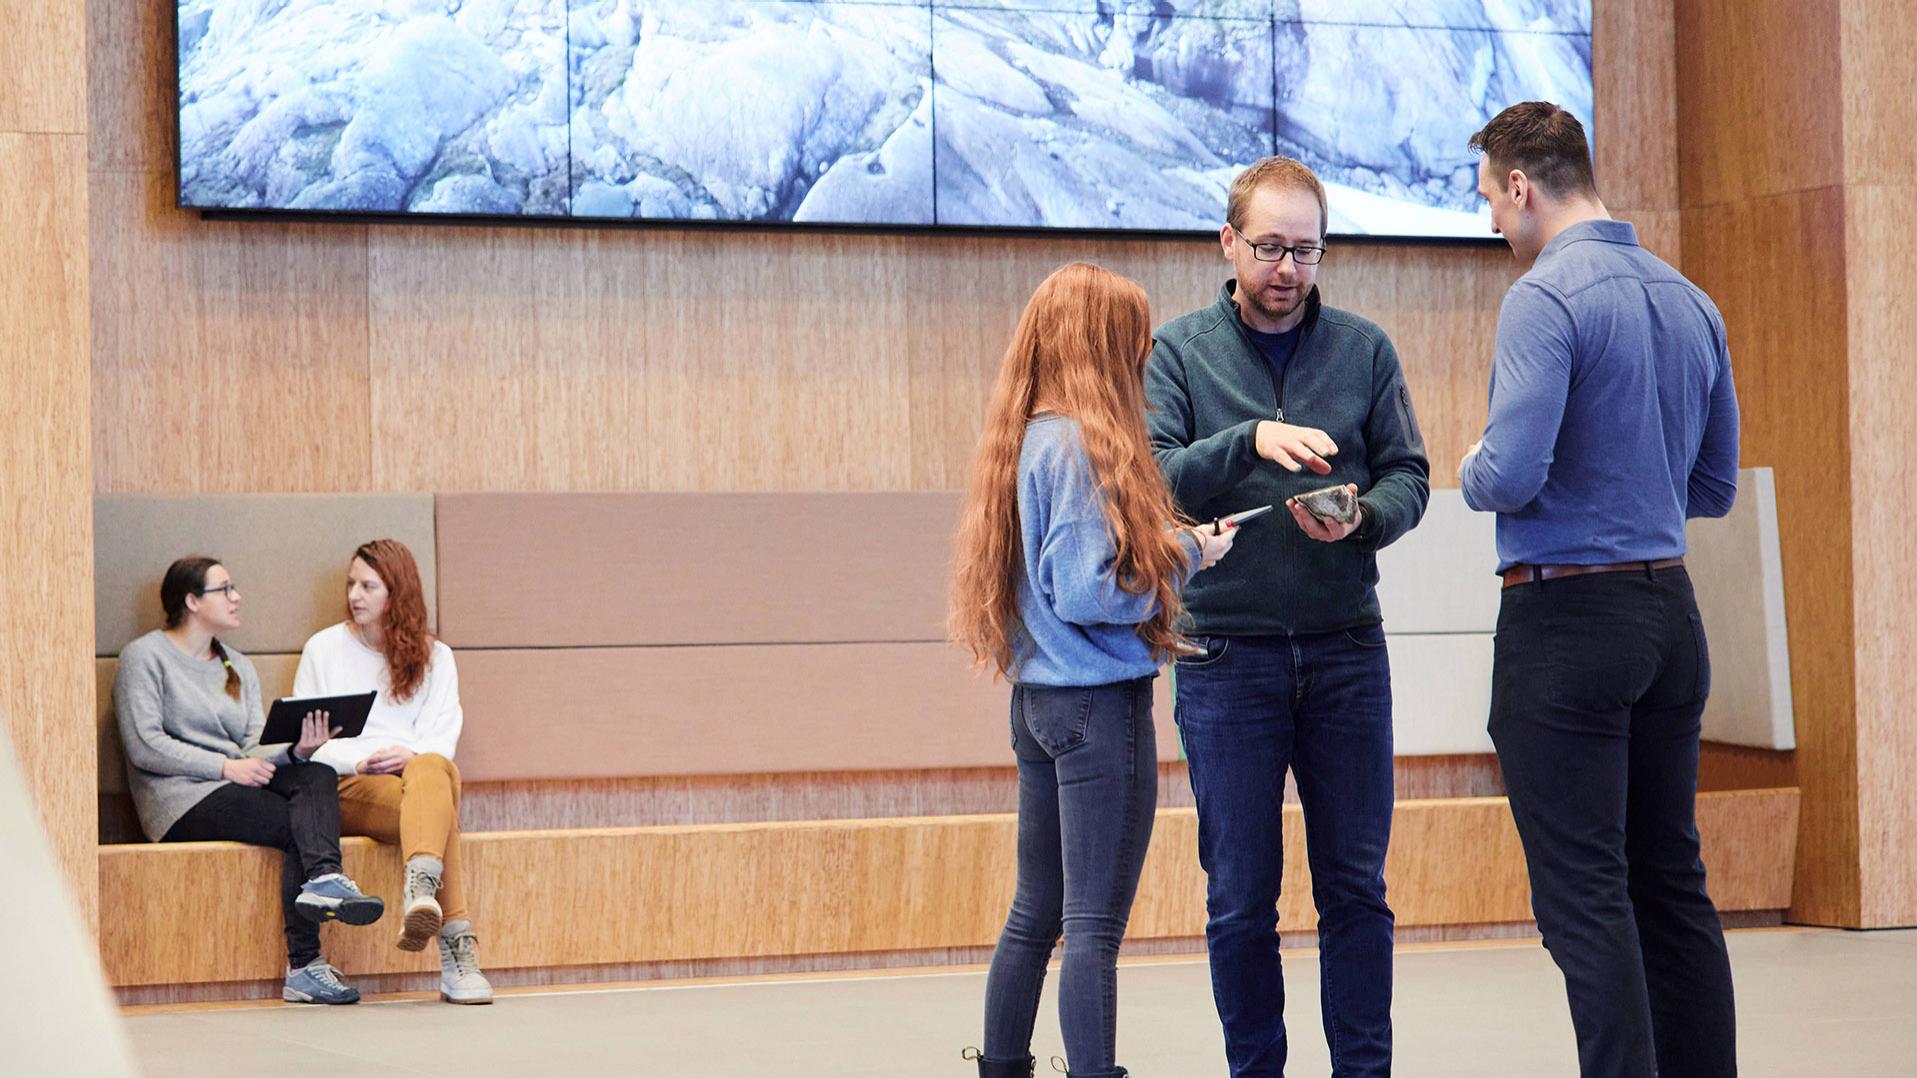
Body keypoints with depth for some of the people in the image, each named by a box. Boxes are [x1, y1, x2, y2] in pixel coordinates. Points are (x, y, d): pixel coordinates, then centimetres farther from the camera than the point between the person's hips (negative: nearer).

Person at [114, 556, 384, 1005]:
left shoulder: (239, 667, 23)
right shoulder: (145, 657, 2)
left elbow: (256, 746, 12)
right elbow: (143, 746, -10)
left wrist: (297, 749, -12)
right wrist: (225, 766, -17)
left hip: (238, 784, 6)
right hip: (183, 799, -6)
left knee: (317, 775, -25)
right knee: (300, 825, -27)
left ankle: (324, 879, -47)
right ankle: (304, 965, -37)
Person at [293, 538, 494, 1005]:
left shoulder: (434, 657, 21)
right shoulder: (324, 648, 18)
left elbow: (443, 736, 8)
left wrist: (412, 755, -16)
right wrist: (358, 761, -10)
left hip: (416, 770, 2)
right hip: (348, 788, -1)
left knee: (433, 772, -41)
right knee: (436, 807, -38)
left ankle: (421, 890, -67)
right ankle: (457, 942, -56)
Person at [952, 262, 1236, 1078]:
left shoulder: (1028, 439, 11)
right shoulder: (1081, 447, -16)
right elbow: (1085, 590, -21)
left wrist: (1165, 548, 7)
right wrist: (1184, 554, -8)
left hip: (1039, 701, 9)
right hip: (1099, 704, -9)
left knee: (1035, 911, 16)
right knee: (1095, 926, -6)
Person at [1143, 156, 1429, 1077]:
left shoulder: (1365, 349, 8)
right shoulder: (1177, 352, 4)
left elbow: (1408, 477, 6)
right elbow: (1150, 478, -8)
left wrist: (1361, 518, -16)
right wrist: (1252, 439, -24)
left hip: (1345, 649, 1)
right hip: (1226, 657, -1)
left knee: (1355, 887, 4)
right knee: (1240, 899, 3)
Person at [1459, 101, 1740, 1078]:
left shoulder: (1545, 299, -14)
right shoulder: (1690, 302, 10)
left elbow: (1511, 477, -21)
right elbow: (1714, 487, 17)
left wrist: (1472, 472, 0)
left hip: (1567, 623, -8)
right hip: (1668, 609, 8)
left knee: (1584, 896, -6)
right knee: (1672, 882, 13)